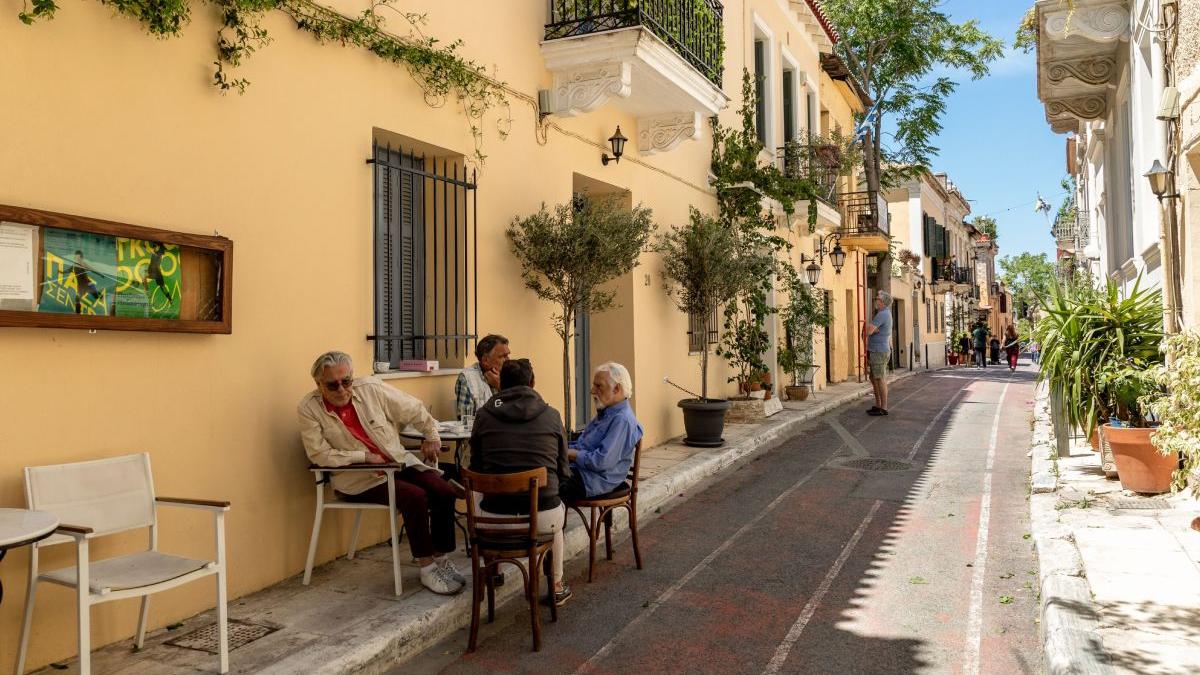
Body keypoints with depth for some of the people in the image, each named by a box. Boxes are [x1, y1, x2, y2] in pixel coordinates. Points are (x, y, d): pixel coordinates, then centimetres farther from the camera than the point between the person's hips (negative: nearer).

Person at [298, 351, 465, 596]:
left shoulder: (371, 388, -5)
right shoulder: (309, 408, -11)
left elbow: (414, 410, 8)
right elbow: (319, 455, -13)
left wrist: (431, 436, 17)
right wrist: (365, 457, -16)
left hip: (399, 461, 4)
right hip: (357, 477, -4)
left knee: (444, 492, -16)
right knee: (414, 496, -28)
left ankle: (440, 558, 2)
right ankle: (427, 568, -12)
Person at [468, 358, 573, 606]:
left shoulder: (484, 415, 2)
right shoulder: (551, 415, 2)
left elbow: (476, 468, 12)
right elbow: (563, 473, 8)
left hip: (494, 519, 1)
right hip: (542, 518, 0)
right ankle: (557, 588, 45)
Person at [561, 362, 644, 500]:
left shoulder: (622, 420, -17)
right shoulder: (606, 412, 16)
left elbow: (602, 462, -23)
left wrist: (569, 454, -12)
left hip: (597, 481, -10)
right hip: (578, 469, 10)